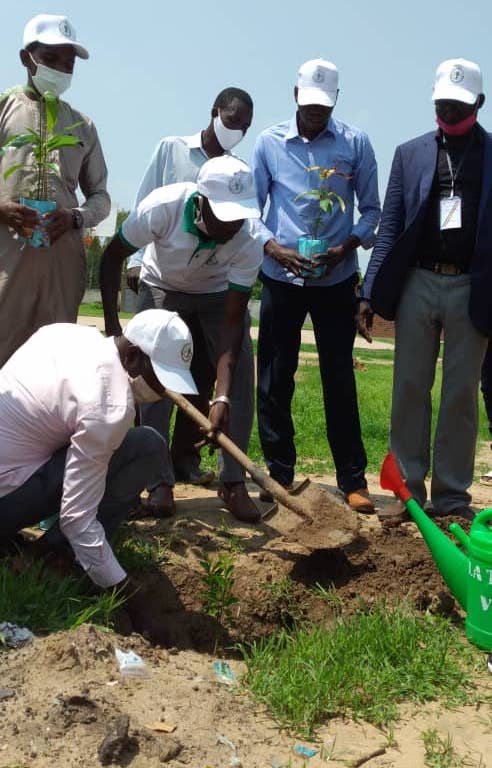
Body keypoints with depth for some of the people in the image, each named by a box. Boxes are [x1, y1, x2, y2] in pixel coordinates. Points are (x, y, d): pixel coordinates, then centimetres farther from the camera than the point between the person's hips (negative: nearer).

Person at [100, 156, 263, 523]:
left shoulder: (249, 241, -33)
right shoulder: (162, 206, -36)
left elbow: (232, 321, -32)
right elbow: (112, 258, -20)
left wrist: (222, 396, -39)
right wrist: (112, 324, -26)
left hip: (220, 294, 1)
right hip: (163, 288, 0)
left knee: (239, 383, -13)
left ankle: (234, 482, -1)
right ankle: (160, 482, -2)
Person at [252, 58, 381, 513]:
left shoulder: (355, 144, 0)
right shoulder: (270, 142, 2)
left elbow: (371, 209, 4)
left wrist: (346, 247, -13)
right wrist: (273, 247, -13)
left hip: (336, 280, -1)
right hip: (281, 278, 1)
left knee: (340, 379, 1)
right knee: (275, 378, 4)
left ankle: (353, 481, 9)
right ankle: (280, 474, 17)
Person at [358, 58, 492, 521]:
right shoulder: (410, 154, 9)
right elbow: (390, 228, 7)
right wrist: (371, 291, -1)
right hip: (418, 284, 2)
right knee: (409, 389, 5)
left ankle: (452, 497, 12)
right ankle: (408, 490, 15)